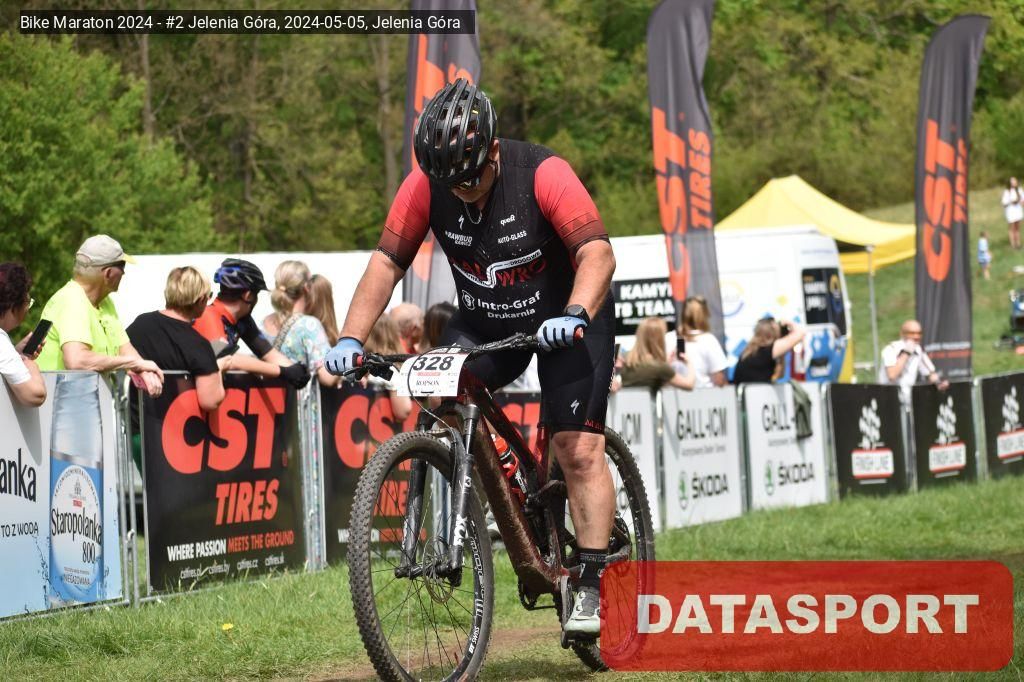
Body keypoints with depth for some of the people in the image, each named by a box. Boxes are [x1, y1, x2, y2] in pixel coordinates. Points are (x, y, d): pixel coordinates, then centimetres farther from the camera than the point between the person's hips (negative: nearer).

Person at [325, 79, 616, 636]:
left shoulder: (543, 174, -27)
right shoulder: (425, 185, -17)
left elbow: (597, 252, -36)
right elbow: (387, 261, -16)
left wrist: (574, 316, -53)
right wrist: (350, 339, -27)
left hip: (564, 321, -4)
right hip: (483, 322, 4)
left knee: (579, 451, -13)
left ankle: (590, 586, -6)